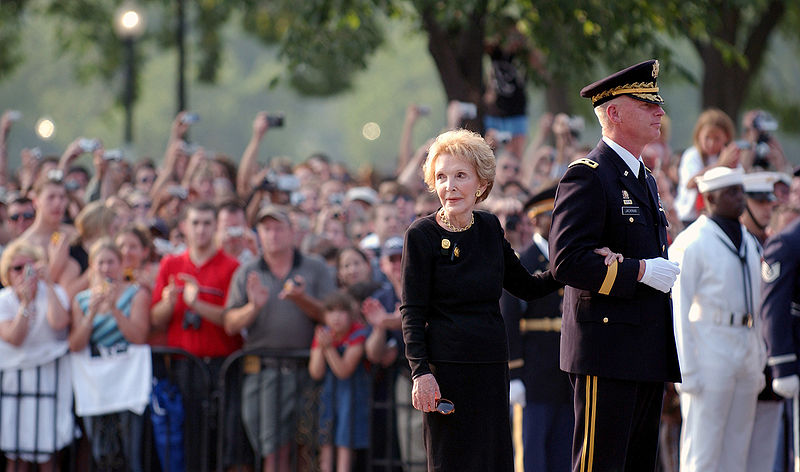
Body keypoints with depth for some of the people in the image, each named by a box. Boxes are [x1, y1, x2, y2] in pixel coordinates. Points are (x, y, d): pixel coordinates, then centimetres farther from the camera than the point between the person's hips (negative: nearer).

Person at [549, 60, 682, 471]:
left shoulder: (645, 180, 20)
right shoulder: (587, 176, -10)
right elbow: (566, 263, -20)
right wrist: (639, 271, -18)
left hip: (648, 354, 9)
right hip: (606, 353, -9)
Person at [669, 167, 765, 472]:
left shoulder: (748, 242, 17)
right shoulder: (691, 243, -8)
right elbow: (678, 310, -10)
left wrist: (759, 364, 16)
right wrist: (686, 370, -16)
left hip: (746, 352, 7)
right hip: (709, 352, -7)